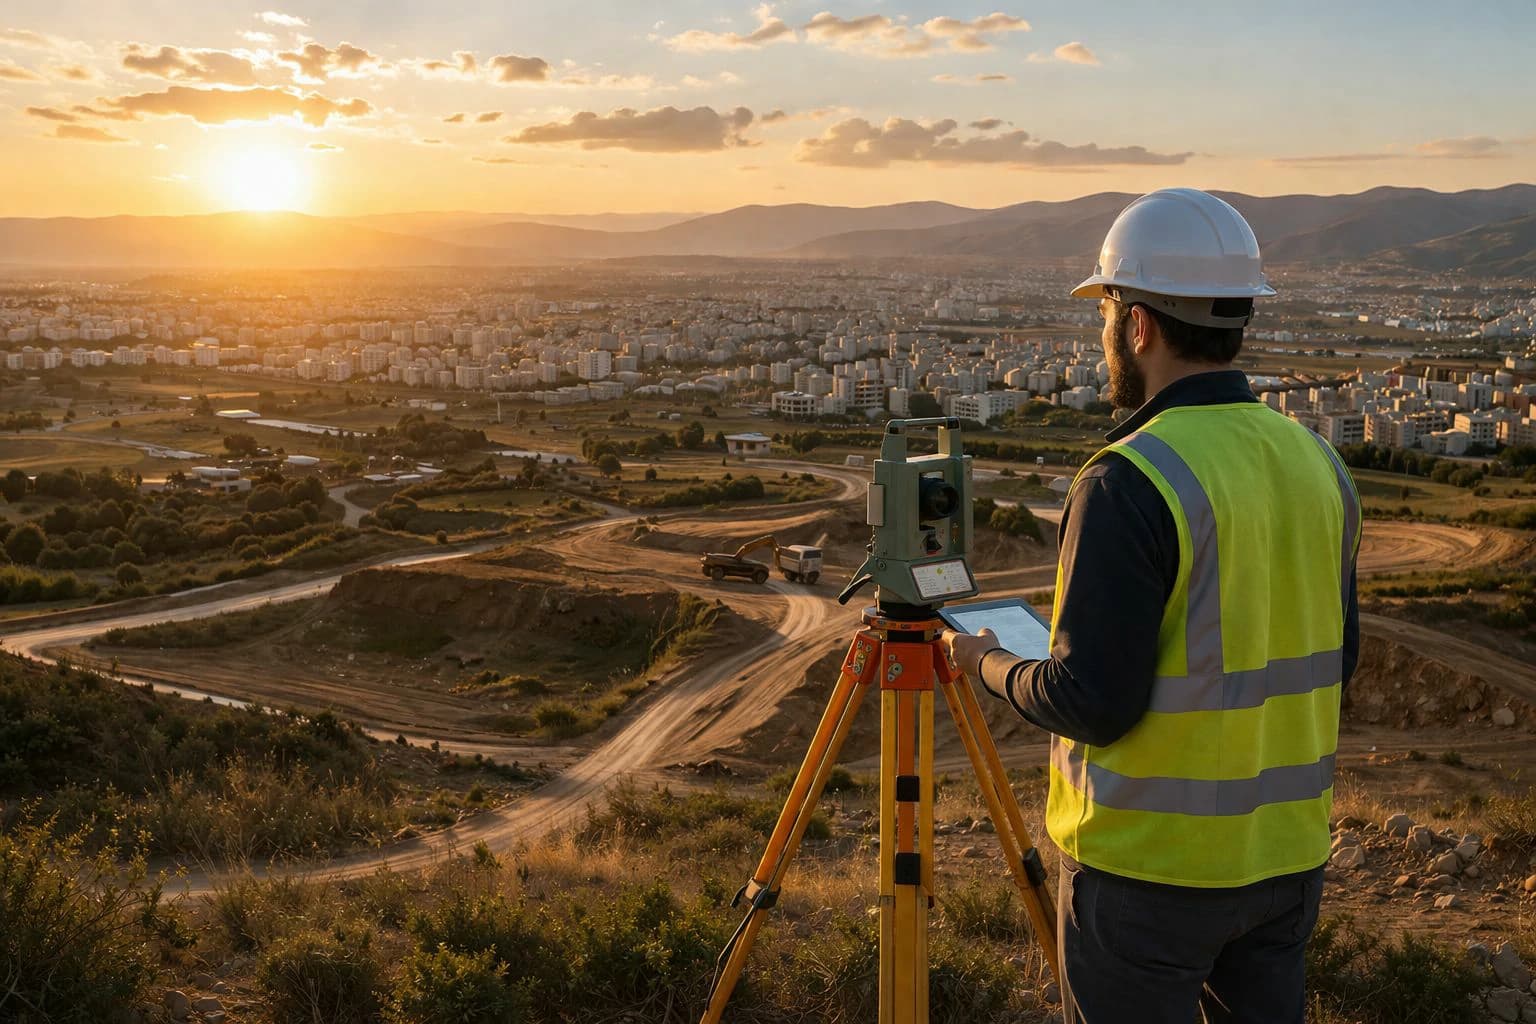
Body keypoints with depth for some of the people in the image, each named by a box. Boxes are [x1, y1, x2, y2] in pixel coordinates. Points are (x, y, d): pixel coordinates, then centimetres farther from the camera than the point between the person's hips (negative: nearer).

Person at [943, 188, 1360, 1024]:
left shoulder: (1130, 483, -21)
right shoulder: (1315, 462, 2)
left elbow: (1092, 700, -21)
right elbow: (1334, 659, 10)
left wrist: (989, 666, -4)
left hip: (1151, 865, -6)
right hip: (1288, 850, 7)